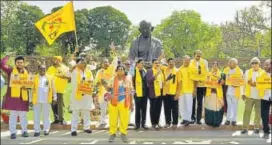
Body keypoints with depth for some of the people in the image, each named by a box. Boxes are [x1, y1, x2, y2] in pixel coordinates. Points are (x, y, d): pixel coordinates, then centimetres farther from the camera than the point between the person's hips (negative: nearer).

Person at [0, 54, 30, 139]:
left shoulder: (26, 72, 12)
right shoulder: (11, 70, 2)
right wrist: (7, 56, -5)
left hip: (23, 97, 3)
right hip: (13, 96, -3)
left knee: (23, 115, 9)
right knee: (13, 115, 1)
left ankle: (24, 131, 18)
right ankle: (13, 132, 5)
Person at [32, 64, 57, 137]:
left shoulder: (50, 78, 9)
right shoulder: (34, 78, 7)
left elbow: (53, 88, 8)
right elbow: (31, 88, 3)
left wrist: (54, 97, 1)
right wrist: (31, 99, -4)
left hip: (46, 100, 0)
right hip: (37, 100, 0)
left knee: (46, 115, 5)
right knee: (36, 116, 2)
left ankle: (46, 130, 11)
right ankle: (37, 130, 7)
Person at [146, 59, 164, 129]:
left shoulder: (160, 71, 14)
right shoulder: (150, 71, -8)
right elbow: (148, 80, -22)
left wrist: (162, 87, 14)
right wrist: (156, 75, -29)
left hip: (160, 92, 6)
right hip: (153, 93, -6)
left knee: (158, 108, 10)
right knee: (153, 108, 0)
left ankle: (157, 122, 20)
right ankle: (153, 123, 7)